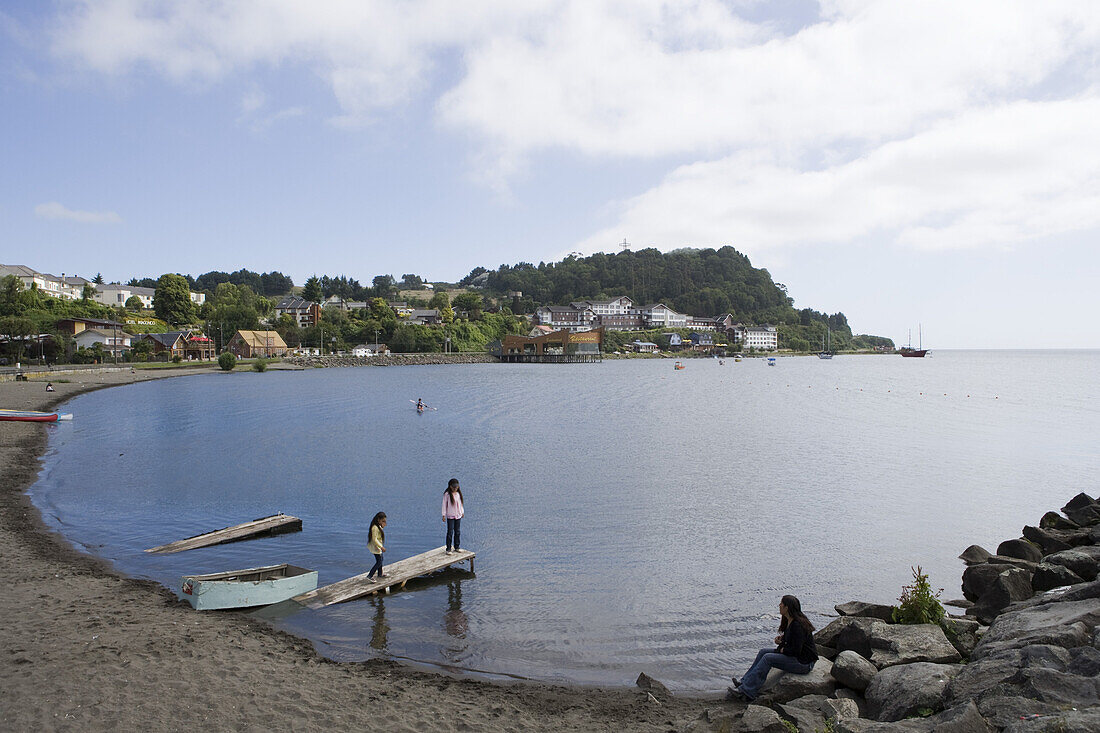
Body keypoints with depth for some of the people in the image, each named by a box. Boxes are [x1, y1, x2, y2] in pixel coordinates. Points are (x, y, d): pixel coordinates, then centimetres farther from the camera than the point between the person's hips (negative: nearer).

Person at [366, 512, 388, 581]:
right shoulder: (375, 528, -26)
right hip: (375, 547, -10)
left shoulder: (379, 526, 4)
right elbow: (374, 539, -28)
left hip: (378, 546, 10)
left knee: (380, 559, 23)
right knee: (379, 562, -6)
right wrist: (381, 547, -29)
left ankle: (380, 574, 41)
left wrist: (382, 527, 5)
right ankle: (369, 576, -3)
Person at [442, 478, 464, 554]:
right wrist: (444, 515, -7)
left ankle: (456, 547, 22)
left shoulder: (458, 493, 4)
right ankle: (448, 549, 4)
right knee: (450, 533, -3)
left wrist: (462, 512, 20)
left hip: (458, 516, 5)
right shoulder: (447, 494, -11)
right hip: (450, 516, -5)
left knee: (458, 532, 10)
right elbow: (444, 504, -7)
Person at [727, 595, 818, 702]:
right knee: (763, 652, 1)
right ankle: (744, 681, -3)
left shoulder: (798, 625, -24)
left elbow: (796, 650, -26)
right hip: (797, 656, 10)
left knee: (768, 658, -21)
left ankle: (746, 691, -21)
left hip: (804, 663, -10)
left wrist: (782, 650, -9)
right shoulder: (789, 621, 7)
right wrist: (781, 639, 2)